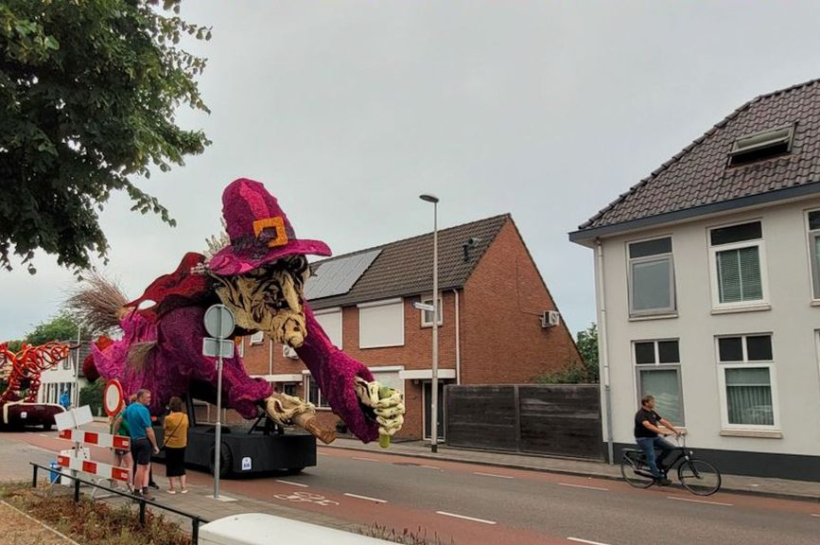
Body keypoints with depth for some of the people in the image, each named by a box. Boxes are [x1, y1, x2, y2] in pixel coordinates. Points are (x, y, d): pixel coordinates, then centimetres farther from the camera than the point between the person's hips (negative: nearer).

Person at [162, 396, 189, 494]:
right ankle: (183, 487, 13)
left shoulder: (168, 418, -16)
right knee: (181, 465, 14)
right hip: (182, 444, 4)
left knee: (171, 466, 8)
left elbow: (164, 430, -2)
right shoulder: (185, 417, -5)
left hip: (170, 445, -3)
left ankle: (172, 487, 11)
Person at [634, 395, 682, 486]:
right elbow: (648, 425, -34)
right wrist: (662, 432, -43)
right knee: (652, 458, -11)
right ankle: (659, 478, -3)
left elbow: (664, 422, 6)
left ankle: (658, 462, 13)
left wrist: (675, 430, -6)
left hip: (654, 437, 8)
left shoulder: (652, 413, 9)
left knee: (670, 447, -3)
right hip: (644, 439, -8)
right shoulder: (641, 414, -19)